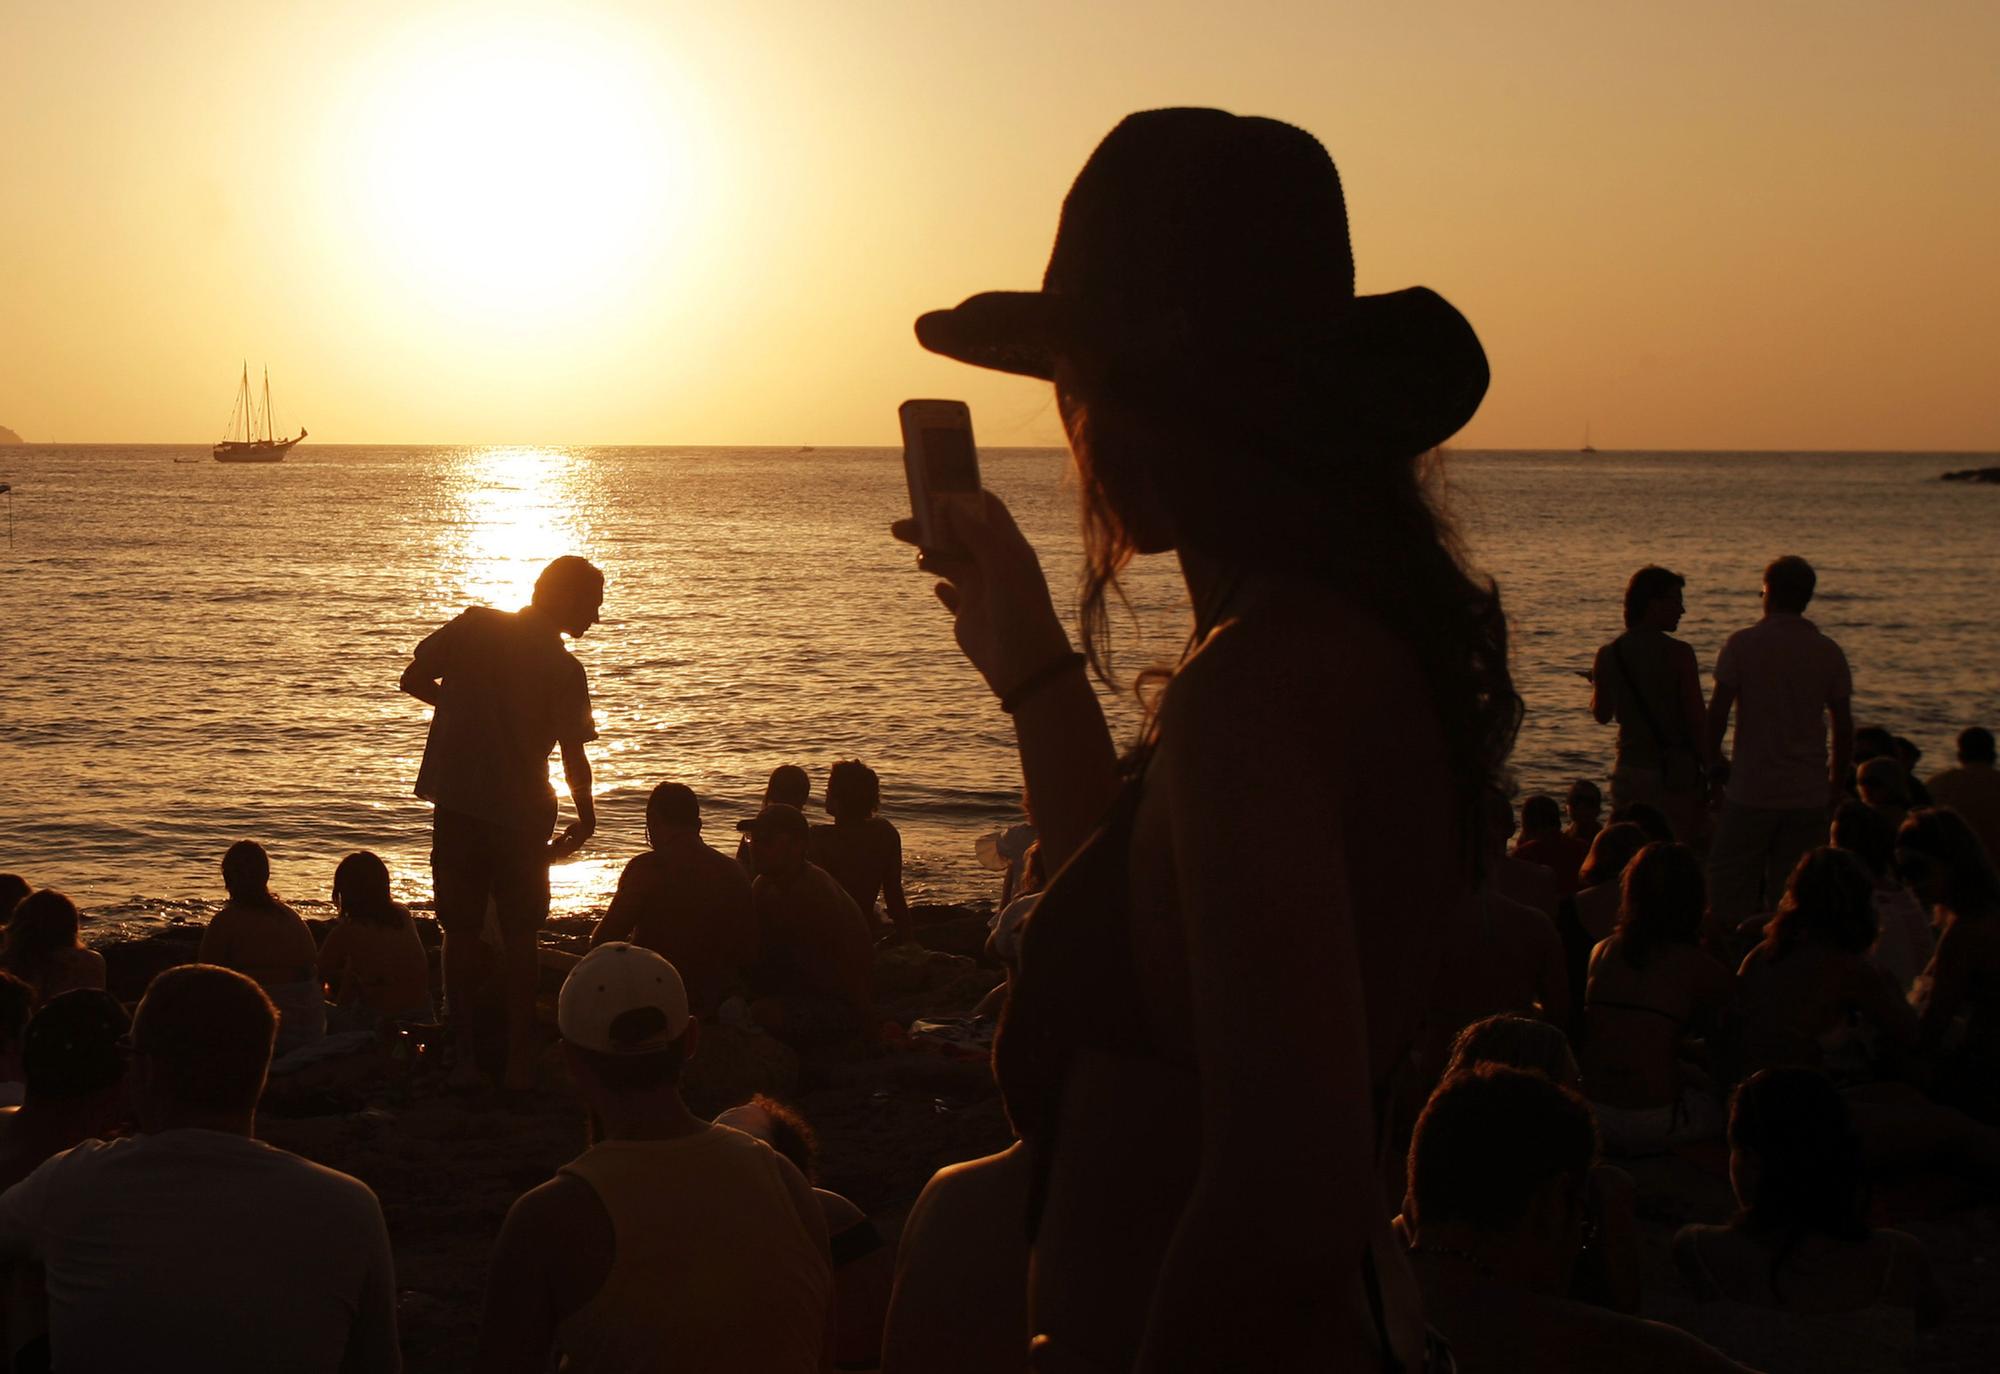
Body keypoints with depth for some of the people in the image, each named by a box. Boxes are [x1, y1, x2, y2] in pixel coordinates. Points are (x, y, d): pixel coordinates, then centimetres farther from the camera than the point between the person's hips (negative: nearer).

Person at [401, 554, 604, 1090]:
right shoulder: (564, 670, -11)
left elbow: (413, 679, 2)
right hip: (521, 814, -2)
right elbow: (574, 757, -12)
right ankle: (519, 1060, 8)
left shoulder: (474, 626, -2)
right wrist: (585, 820, 3)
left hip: (456, 805, 2)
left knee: (460, 933, 9)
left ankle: (465, 1057, 7)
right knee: (518, 936, 9)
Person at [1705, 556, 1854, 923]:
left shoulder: (1742, 645, -6)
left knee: (1731, 888, 7)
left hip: (1752, 788, -3)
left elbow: (1718, 712, -8)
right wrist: (1838, 782, 15)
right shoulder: (1829, 652, 3)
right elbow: (1844, 727, 4)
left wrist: (1714, 758, 8)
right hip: (1809, 794, 3)